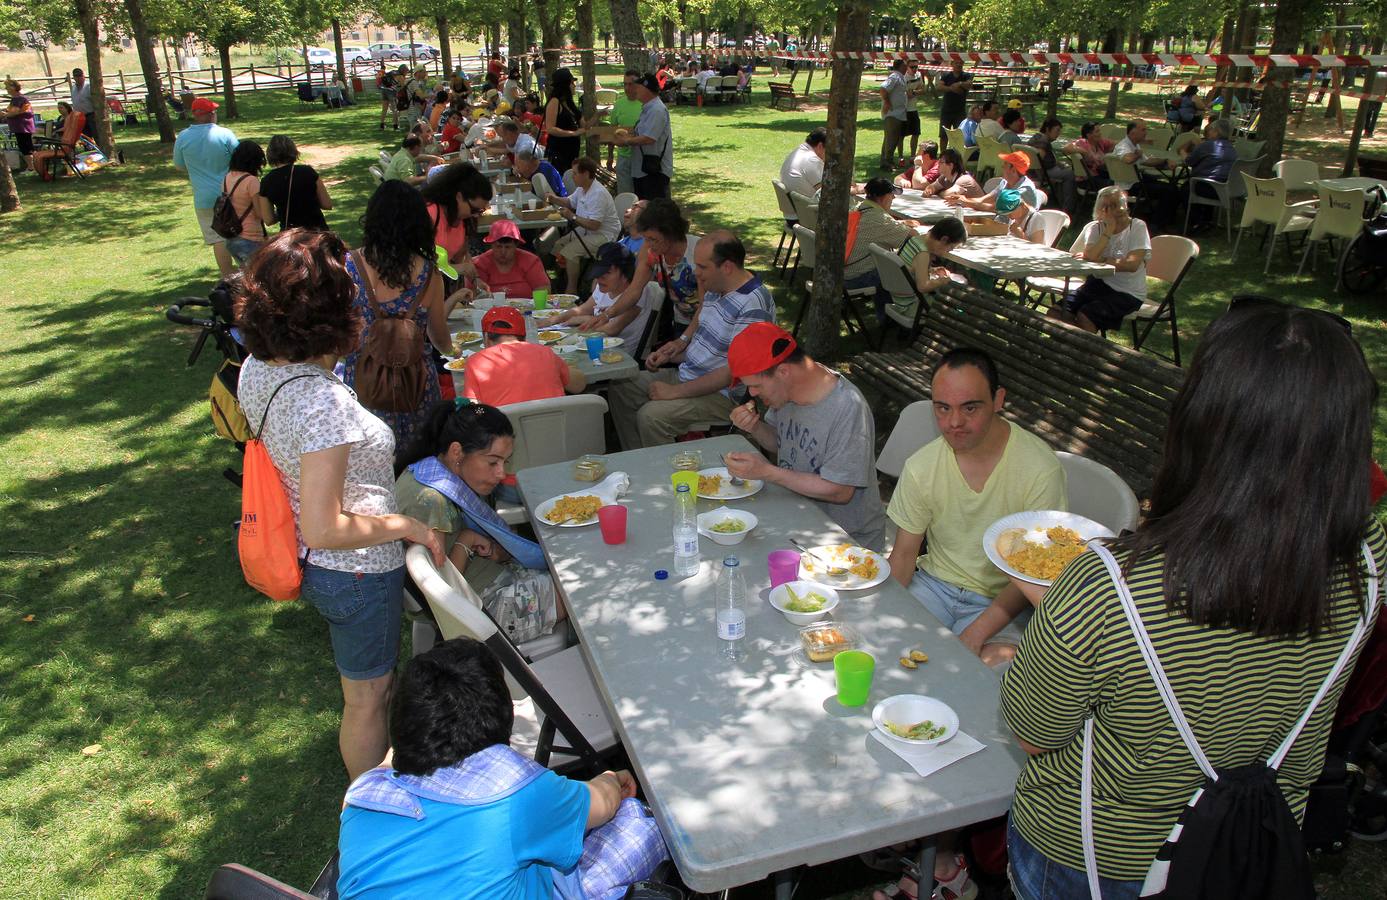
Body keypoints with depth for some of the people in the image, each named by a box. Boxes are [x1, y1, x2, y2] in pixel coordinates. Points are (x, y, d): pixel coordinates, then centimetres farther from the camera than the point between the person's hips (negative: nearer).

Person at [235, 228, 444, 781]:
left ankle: (372, 770, 58)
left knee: (362, 683, 33)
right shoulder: (325, 402, -36)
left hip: (310, 564, 9)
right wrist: (409, 526, -21)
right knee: (368, 699, 17)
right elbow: (324, 529, -31)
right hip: (355, 573, -9)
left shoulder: (257, 368, -8)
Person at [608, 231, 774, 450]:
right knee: (621, 387, 7)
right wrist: (681, 342, 4)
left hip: (722, 394, -10)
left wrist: (676, 391, -23)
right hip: (686, 374, 10)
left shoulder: (753, 305, -24)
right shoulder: (715, 288, 6)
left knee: (651, 415, -28)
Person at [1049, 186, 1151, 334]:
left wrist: (1099, 259, -11)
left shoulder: (1137, 227, -5)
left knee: (1084, 316, -28)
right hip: (1099, 284, 4)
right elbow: (1090, 256, -15)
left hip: (1128, 294, -4)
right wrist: (1109, 230, -16)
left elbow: (1132, 264, -17)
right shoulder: (1096, 227, 4)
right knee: (1056, 313, -15)